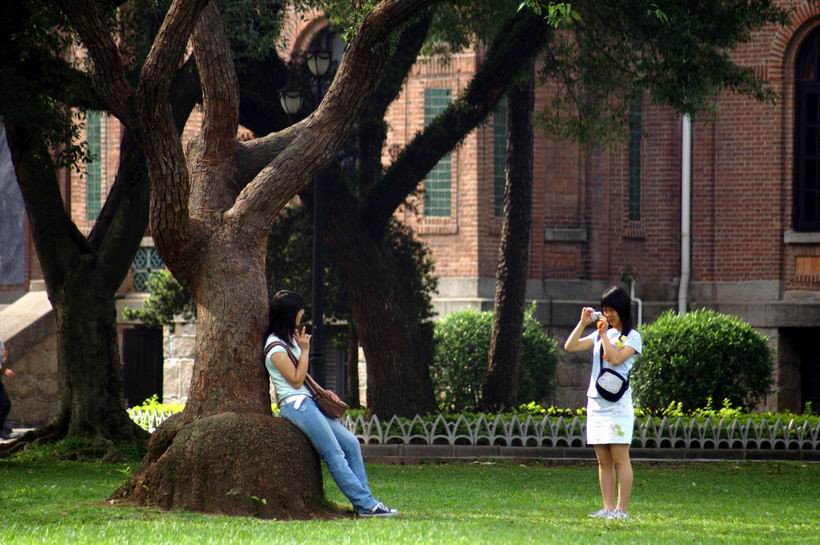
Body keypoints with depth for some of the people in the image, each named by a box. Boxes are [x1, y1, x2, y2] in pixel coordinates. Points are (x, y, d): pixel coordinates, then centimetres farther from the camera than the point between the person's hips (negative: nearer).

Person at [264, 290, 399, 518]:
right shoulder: (275, 347, -11)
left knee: (351, 443, -1)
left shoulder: (289, 339, 20)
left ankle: (364, 503, -4)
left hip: (308, 402, 10)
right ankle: (366, 504, -19)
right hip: (295, 405, -10)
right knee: (335, 454, -15)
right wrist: (305, 350, -12)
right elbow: (296, 380, -14)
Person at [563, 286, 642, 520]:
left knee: (619, 459, -7)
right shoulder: (600, 334, 16)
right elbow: (570, 347, 10)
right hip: (595, 402, 6)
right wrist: (582, 323, 0)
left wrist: (604, 334, -12)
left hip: (618, 404, -6)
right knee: (603, 461, 6)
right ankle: (608, 507, 8)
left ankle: (622, 509, -8)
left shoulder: (632, 337, -1)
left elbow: (616, 358, -16)